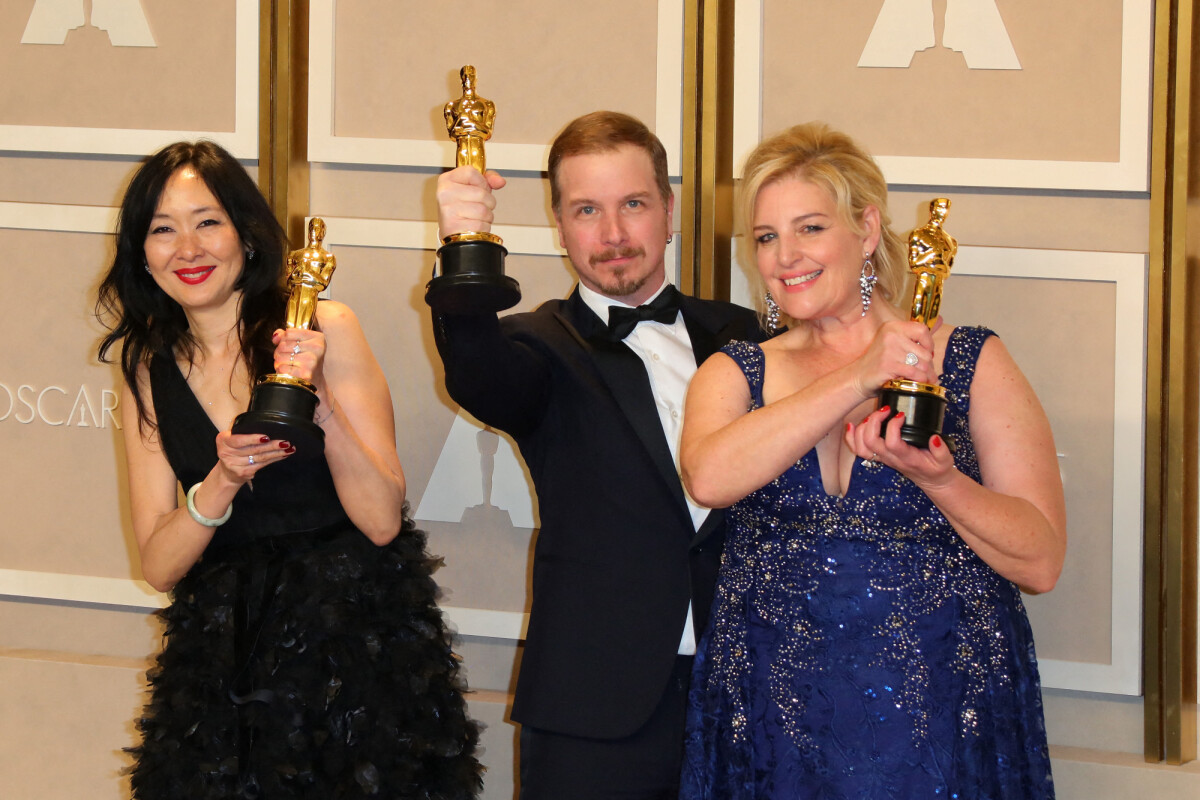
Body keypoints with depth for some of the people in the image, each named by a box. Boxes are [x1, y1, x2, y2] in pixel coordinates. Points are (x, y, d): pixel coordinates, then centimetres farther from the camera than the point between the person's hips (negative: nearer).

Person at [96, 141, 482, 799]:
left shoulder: (325, 330, -6)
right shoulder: (150, 370, 4)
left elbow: (382, 520, -12)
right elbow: (159, 566, -1)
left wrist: (319, 399, -24)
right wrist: (220, 486, -19)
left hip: (356, 643, -3)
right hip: (224, 663, 3)